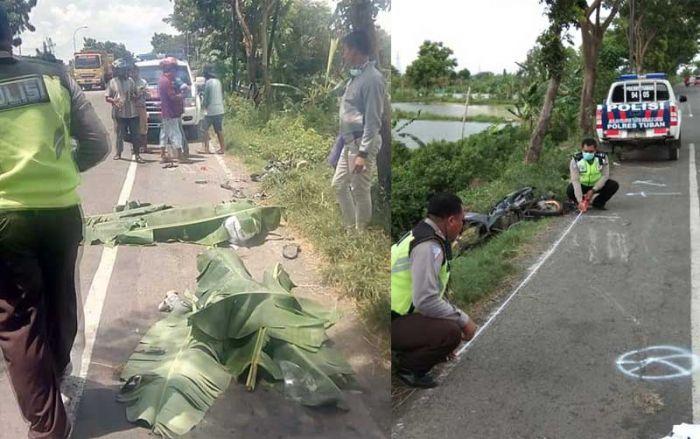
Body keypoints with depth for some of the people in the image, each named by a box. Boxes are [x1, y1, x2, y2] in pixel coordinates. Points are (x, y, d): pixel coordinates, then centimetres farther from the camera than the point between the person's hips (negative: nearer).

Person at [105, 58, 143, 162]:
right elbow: (107, 97, 4)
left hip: (132, 113, 1)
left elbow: (137, 95, 13)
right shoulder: (112, 82, 2)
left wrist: (134, 97, -9)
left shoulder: (131, 81, 7)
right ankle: (118, 153, 18)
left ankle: (137, 154, 7)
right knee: (121, 134, 4)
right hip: (120, 113, -1)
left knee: (135, 134, 0)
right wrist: (113, 100, -15)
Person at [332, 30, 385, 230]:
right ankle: (350, 227, 27)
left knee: (360, 191, -1)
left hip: (361, 143, -10)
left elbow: (373, 120, -21)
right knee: (339, 184, 15)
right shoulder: (357, 75, 11)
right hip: (349, 142, 10)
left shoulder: (372, 78, -17)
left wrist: (363, 152, -23)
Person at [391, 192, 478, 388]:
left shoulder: (420, 235, 11)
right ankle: (409, 368, -1)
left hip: (398, 313, 10)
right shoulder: (428, 247, -21)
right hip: (391, 325, -10)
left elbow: (430, 292, 21)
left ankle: (404, 350, 15)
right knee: (451, 332, -22)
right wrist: (464, 320, -14)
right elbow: (426, 300, -28)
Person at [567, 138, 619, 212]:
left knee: (614, 185, -22)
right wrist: (580, 201, -38)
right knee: (570, 190, -32)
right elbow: (575, 180, -29)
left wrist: (593, 190, -26)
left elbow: (605, 176, -14)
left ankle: (597, 202, -1)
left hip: (597, 185, 2)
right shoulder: (575, 160, -24)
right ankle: (581, 205, -1)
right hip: (582, 186, -2)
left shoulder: (603, 157, -18)